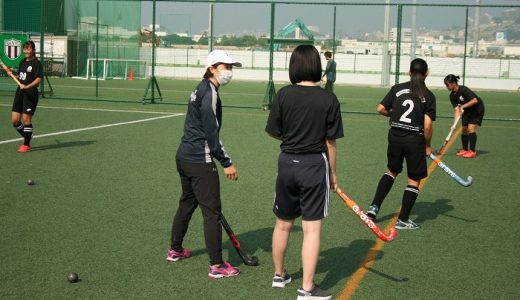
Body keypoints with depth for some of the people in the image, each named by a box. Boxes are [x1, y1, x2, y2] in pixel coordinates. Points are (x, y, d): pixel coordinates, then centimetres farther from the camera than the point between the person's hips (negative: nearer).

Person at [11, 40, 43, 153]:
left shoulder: (36, 63, -8)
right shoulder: (22, 62, 15)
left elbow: (39, 79, -17)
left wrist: (27, 87, -28)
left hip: (30, 94, -7)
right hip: (20, 93, 7)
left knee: (26, 120, -4)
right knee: (15, 120, 4)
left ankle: (26, 145, 7)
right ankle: (27, 137, 25)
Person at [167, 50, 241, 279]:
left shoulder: (201, 89, 14)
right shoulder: (210, 92, -15)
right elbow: (211, 133, -19)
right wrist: (227, 163, -15)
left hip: (184, 157, 10)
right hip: (200, 161, -10)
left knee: (187, 203, 23)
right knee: (212, 211, -5)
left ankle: (175, 250, 37)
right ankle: (216, 266, -2)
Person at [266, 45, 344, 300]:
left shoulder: (284, 95, -6)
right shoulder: (328, 99, -8)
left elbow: (274, 132, 1)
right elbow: (330, 142, -5)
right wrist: (332, 173, 7)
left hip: (287, 163, 3)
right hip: (315, 165, -3)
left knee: (283, 224, 18)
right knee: (312, 229, 2)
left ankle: (279, 275, 35)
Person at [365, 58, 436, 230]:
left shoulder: (397, 88, 2)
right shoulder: (428, 96, -6)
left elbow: (380, 109, 2)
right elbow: (427, 126, -11)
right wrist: (427, 145, 2)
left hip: (395, 136, 4)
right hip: (415, 140, -4)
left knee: (392, 171, 25)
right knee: (414, 180, 9)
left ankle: (374, 207, 18)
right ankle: (403, 220, 12)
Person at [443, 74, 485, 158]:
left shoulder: (463, 90, -29)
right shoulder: (452, 96, -8)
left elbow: (475, 100, -35)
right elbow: (456, 109, -13)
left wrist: (463, 106, -37)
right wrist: (455, 123, -22)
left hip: (477, 108, -7)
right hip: (467, 111, 7)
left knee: (471, 128, -15)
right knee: (464, 129, 4)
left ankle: (472, 151, -10)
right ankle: (465, 150, 19)